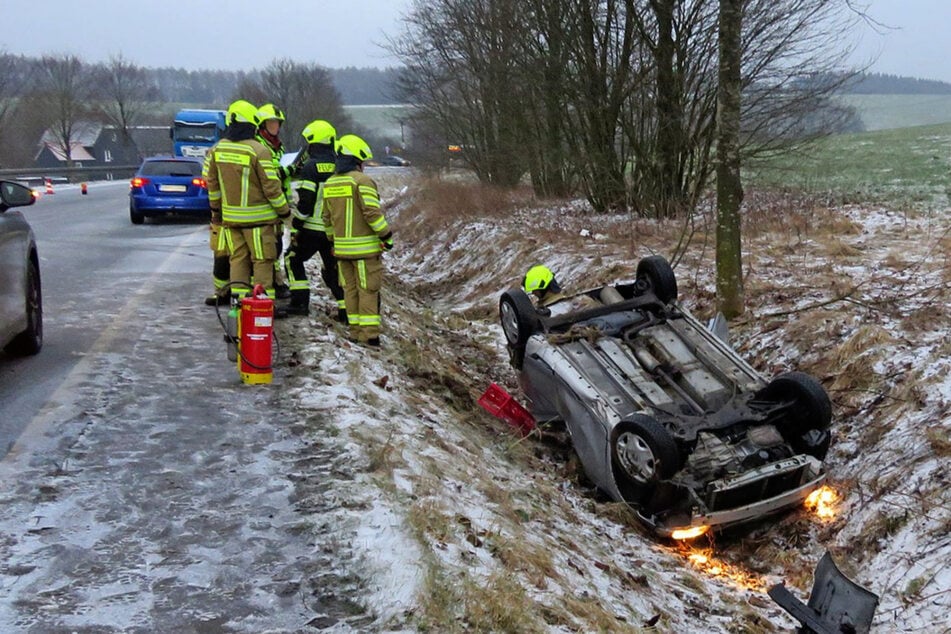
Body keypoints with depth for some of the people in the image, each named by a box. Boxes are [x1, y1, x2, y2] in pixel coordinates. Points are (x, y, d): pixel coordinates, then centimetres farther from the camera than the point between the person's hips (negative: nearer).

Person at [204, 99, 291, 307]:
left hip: (230, 216, 6)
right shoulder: (258, 151, -17)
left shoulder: (217, 149, 3)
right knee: (262, 260, 2)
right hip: (256, 217, -5)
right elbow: (271, 187, -14)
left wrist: (216, 209, 25)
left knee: (238, 258, 13)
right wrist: (285, 212, -3)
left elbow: (212, 183, 12)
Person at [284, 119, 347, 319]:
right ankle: (346, 308, 1)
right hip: (335, 229, 5)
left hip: (312, 228, -5)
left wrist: (295, 226, -7)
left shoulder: (311, 168, -12)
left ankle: (300, 301, 7)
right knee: (333, 268, 13)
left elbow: (304, 202, -16)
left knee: (293, 259, 15)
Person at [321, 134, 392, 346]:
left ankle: (355, 331, 15)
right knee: (368, 290, -3)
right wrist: (387, 235, -10)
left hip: (342, 247, 6)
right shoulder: (362, 181, -13)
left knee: (350, 289, 13)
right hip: (365, 247, -6)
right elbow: (372, 212, -19)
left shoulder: (329, 184, 10)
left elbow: (326, 217, 16)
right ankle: (370, 334, -3)